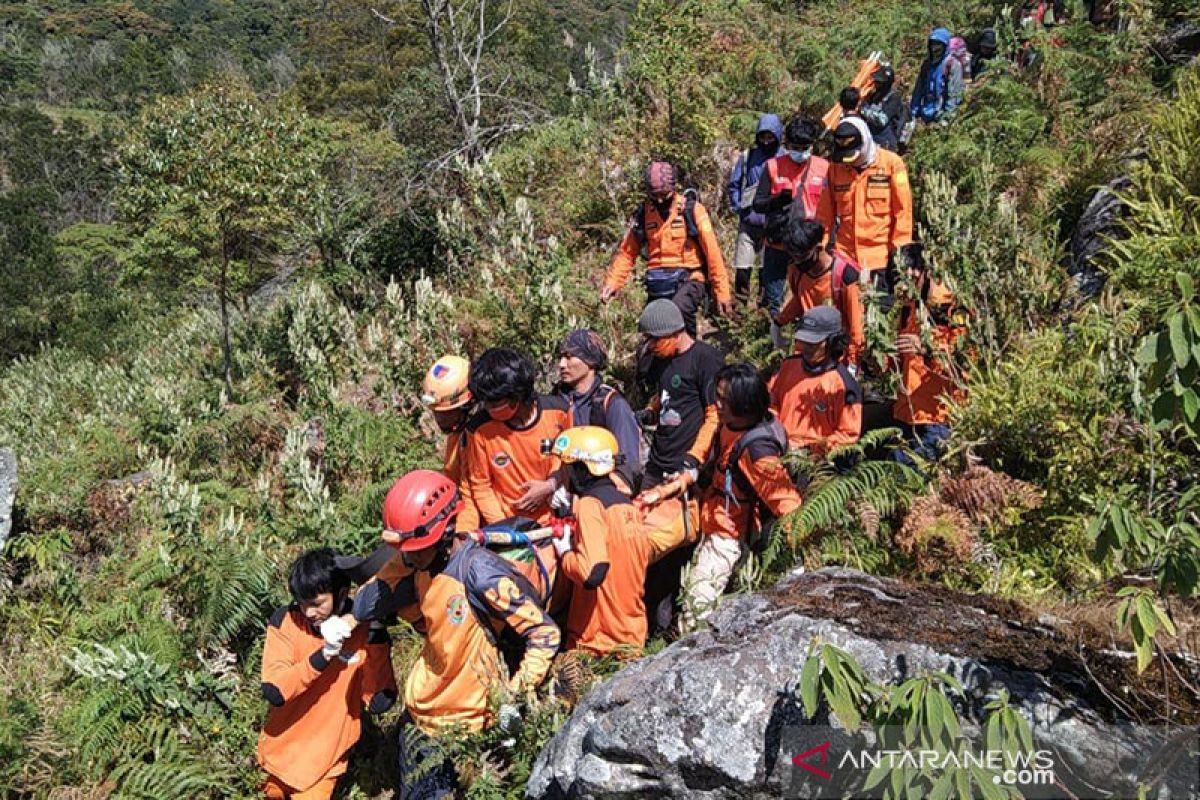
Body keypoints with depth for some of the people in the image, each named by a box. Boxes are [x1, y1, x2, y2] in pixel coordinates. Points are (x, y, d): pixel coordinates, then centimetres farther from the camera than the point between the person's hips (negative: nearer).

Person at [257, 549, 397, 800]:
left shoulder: (366, 630, -16)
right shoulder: (284, 621, -14)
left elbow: (379, 703, -23)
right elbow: (273, 692, -22)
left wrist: (375, 636, -30)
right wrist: (322, 656, -35)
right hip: (280, 750, 2)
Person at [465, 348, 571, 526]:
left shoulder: (557, 410, -12)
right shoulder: (481, 430, -15)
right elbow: (480, 486, -3)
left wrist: (551, 485, -7)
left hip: (551, 520, 1)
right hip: (505, 525, -1)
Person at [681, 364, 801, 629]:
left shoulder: (756, 449, -32)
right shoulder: (730, 424, -7)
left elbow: (787, 501, -29)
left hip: (730, 532, -9)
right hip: (714, 517, 9)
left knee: (698, 598, -9)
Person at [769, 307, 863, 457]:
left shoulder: (844, 384, -9)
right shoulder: (789, 365, 8)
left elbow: (849, 434, -5)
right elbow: (772, 401, 21)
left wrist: (823, 446, -17)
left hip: (813, 455, -5)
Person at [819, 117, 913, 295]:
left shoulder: (891, 163, -5)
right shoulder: (836, 167, 4)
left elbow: (903, 209, -5)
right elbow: (826, 212, 9)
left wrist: (900, 247, -7)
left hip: (882, 255, -3)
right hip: (845, 255, 3)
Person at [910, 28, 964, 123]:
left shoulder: (953, 64, -8)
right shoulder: (926, 64, 13)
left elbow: (954, 94, -13)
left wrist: (947, 114, -18)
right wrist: (914, 110, 10)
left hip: (940, 115, -7)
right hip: (925, 114, 7)